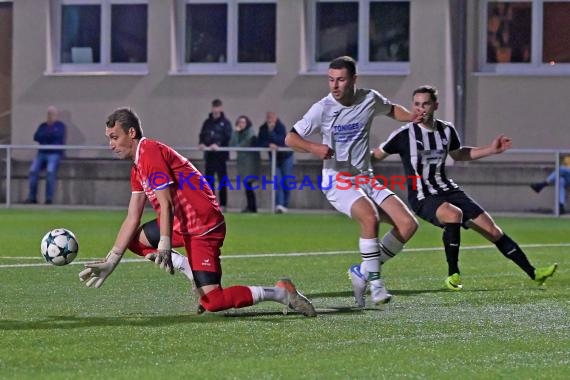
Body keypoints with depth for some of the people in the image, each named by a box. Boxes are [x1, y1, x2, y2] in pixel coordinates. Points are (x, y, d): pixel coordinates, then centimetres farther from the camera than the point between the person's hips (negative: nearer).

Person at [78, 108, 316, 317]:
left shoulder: (150, 153, -14)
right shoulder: (137, 168, 15)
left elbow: (166, 204, -22)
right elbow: (132, 219, 14)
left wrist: (164, 247, -31)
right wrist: (110, 262, 10)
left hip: (204, 228, -10)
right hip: (182, 225, 10)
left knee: (212, 302, -17)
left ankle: (279, 292, -3)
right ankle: (191, 271, 6)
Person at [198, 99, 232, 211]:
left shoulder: (225, 123, 0)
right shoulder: (207, 122, 13)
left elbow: (227, 137, -11)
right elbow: (202, 135, 10)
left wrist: (218, 144, -26)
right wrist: (201, 143, -11)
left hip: (221, 155, -4)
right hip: (209, 155, 4)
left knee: (222, 180, 0)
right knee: (209, 180, 5)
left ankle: (222, 204, 4)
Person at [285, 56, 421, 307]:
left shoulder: (370, 99, 0)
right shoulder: (322, 109, -9)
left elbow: (391, 109, 23)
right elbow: (290, 138, -7)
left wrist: (414, 117, 3)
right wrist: (315, 148, -27)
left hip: (365, 179, 5)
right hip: (337, 180, -5)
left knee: (408, 224, -8)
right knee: (370, 217, -33)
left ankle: (363, 272, 4)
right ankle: (375, 282, -20)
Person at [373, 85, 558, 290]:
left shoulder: (447, 130, 4)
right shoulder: (404, 134, -11)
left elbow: (458, 154, 24)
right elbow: (376, 156, -4)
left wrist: (491, 149, 18)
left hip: (448, 190, 5)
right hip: (422, 197, -5)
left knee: (493, 231, 0)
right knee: (454, 214, -37)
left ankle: (533, 273, 9)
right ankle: (453, 274, -23)